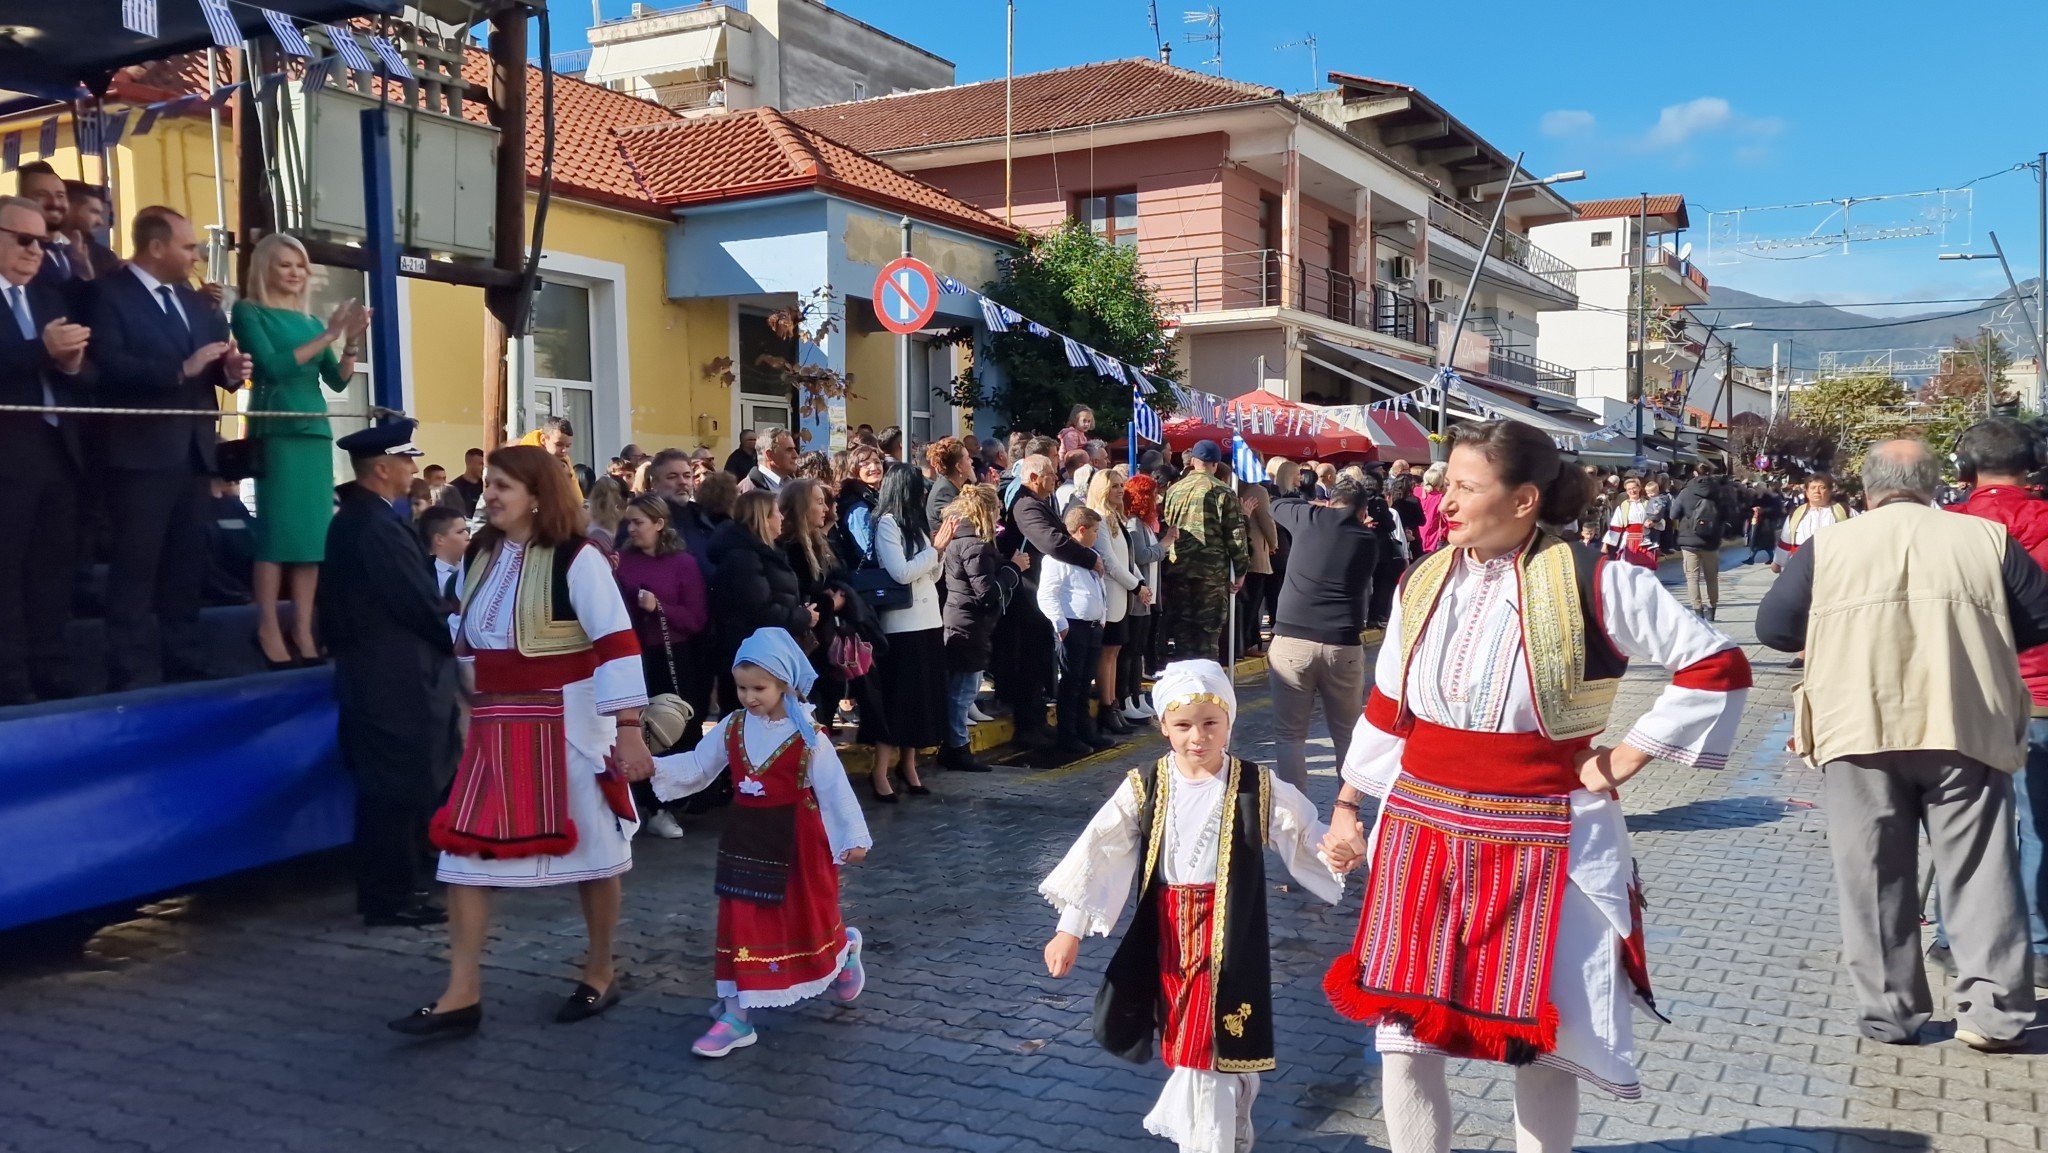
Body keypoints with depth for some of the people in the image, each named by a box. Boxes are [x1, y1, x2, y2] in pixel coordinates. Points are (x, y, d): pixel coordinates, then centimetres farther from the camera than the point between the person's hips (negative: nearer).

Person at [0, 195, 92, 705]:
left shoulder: (52, 299, 18)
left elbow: (89, 376, 11)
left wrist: (72, 362, -10)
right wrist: (41, 350, -24)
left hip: (59, 451, 6)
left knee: (53, 574, 10)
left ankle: (53, 680, 16)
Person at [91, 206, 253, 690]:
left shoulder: (197, 303, 19)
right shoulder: (109, 294, -4)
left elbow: (213, 367, 18)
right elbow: (109, 365, -18)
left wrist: (231, 370, -4)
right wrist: (182, 370, -21)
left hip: (195, 450, 7)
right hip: (143, 452, -7)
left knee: (187, 564, 12)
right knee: (135, 565, -3)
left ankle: (186, 662, 19)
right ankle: (128, 673, 1)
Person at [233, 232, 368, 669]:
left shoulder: (309, 320, 16)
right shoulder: (250, 312, 1)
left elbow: (338, 381, 13)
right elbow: (271, 366, -12)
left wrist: (351, 341, -4)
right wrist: (327, 336, -14)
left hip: (315, 430, 6)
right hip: (276, 430, -6)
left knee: (313, 529, 2)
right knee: (278, 527, -9)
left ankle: (303, 631, 6)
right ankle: (268, 631, -5)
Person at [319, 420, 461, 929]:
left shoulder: (350, 518, 13)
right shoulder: (378, 526, -20)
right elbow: (421, 602, -20)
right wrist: (454, 638, -2)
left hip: (372, 671, 10)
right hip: (397, 678, -10)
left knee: (384, 787, 16)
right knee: (401, 788, -2)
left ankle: (382, 888, 25)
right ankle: (392, 897, 5)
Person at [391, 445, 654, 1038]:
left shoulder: (576, 559, -14)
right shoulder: (481, 555, 9)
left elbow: (617, 643, -19)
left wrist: (629, 729, -25)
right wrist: (473, 708, 22)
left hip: (567, 724, -7)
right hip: (497, 726, 7)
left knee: (589, 851, 7)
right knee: (465, 851, 2)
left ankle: (600, 974, 26)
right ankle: (461, 995, 9)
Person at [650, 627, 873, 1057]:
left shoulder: (808, 738, -14)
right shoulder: (732, 727, 0)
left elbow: (835, 789, -14)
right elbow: (696, 767, 5)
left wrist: (854, 836, -20)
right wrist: (654, 767, -10)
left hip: (795, 843, -4)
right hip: (746, 840, 4)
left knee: (806, 919, 11)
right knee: (743, 923, 4)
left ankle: (845, 951, 44)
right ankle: (737, 1011, 8)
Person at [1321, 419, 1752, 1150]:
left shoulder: (1592, 583, -11)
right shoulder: (1422, 584, 4)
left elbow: (1719, 667, -7)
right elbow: (1386, 710, 14)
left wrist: (1629, 756, -8)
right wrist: (1346, 806, 17)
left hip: (1542, 841, -3)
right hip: (1420, 831, 4)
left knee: (1540, 1035, 11)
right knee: (1402, 1032, 5)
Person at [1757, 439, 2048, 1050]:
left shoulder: (1827, 546, 3)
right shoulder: (1987, 538, 5)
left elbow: (1773, 626, 5)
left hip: (1860, 732, 0)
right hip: (1966, 729, 1)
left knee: (1875, 877, 8)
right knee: (1980, 871, 10)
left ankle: (1888, 1014, 13)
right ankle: (1995, 1012, 12)